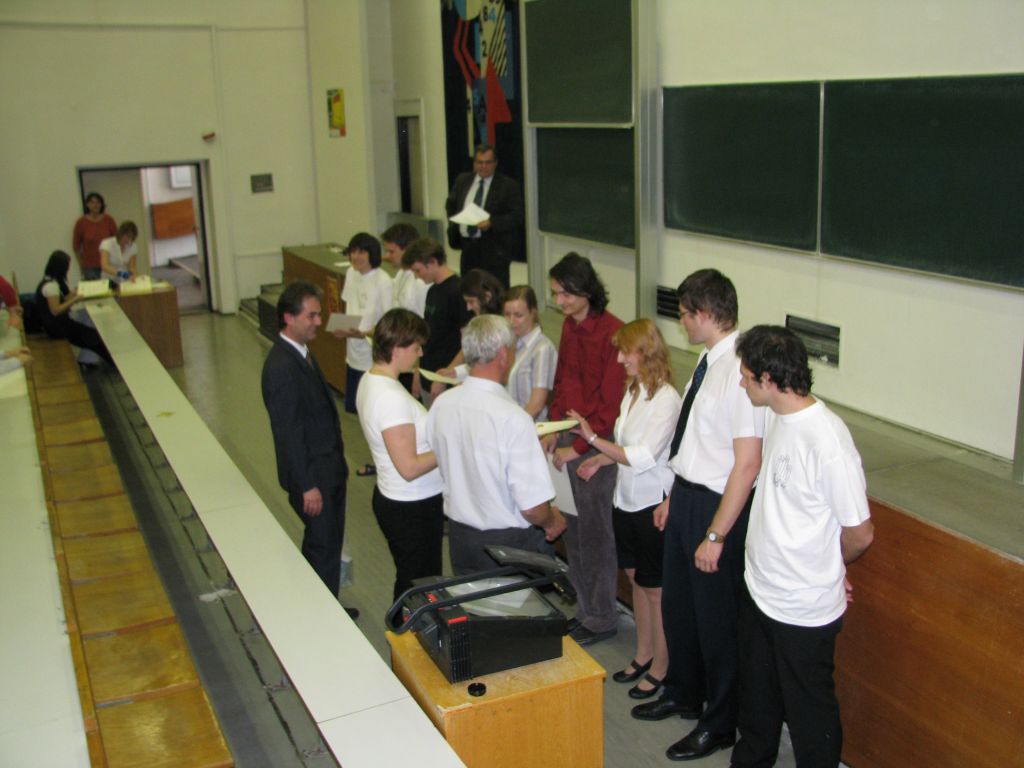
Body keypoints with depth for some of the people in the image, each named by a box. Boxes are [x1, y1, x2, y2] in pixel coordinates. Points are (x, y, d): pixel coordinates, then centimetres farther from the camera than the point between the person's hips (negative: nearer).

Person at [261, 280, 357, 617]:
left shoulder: (300, 351, 5)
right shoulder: (281, 368, -26)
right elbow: (288, 433, -24)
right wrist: (307, 485, -20)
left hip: (329, 466, 9)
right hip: (312, 474, -9)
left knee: (329, 540, 20)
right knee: (323, 546, 5)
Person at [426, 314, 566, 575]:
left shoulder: (440, 404, -7)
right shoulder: (513, 418, -27)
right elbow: (533, 507, -24)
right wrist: (552, 521, -3)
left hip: (459, 536, 6)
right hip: (510, 543, -6)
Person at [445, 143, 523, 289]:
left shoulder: (509, 185, -3)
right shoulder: (462, 180, 13)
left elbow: (517, 216, -9)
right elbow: (450, 205, 25)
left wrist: (492, 223, -22)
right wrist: (454, 225, 8)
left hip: (494, 249, -5)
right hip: (467, 246, 5)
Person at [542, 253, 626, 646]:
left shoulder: (612, 333, -17)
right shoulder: (569, 326, 9)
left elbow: (611, 404, -17)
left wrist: (578, 447, -15)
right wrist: (554, 430, 8)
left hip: (595, 445, -8)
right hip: (569, 438, 8)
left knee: (595, 533, 3)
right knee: (573, 530, 14)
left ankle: (601, 619, 18)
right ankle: (583, 608, 28)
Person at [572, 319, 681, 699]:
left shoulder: (666, 399, -21)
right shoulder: (633, 391, 4)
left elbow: (643, 457, -26)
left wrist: (593, 438, -25)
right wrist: (600, 460, 3)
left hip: (653, 503, -8)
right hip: (627, 498, 8)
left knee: (655, 589, 6)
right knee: (636, 580, 20)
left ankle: (661, 669, 22)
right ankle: (643, 656, 37)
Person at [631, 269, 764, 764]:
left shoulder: (740, 371, -26)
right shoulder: (709, 360, 3)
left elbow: (747, 465, -26)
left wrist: (716, 536, -22)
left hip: (717, 505, -9)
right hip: (686, 495, 9)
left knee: (716, 619, 10)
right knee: (676, 604, 24)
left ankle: (720, 725, 33)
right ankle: (684, 694, 49)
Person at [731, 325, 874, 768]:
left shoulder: (827, 443, -29)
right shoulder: (776, 416, -2)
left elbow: (860, 534, -19)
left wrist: (825, 571, -1)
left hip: (804, 609, -8)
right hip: (760, 590, 8)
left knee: (809, 714, 12)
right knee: (757, 698, 27)